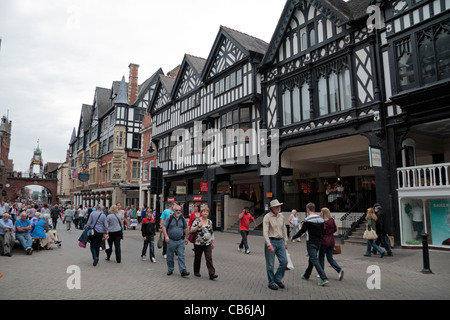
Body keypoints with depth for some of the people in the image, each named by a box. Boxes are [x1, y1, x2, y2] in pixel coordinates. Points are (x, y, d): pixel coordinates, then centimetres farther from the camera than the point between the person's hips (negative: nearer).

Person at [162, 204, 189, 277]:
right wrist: (166, 236, -18)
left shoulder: (182, 219, 6)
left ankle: (183, 271, -6)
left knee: (181, 256, -5)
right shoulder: (169, 218, -4)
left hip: (180, 241, 1)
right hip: (171, 241, -1)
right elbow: (164, 227, -6)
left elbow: (185, 228, 16)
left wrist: (186, 238, 14)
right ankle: (170, 270, 25)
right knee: (170, 256, 10)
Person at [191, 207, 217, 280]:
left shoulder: (210, 222, 9)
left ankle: (212, 274, -9)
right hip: (198, 243, -2)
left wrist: (213, 242, 14)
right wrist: (198, 226, -24)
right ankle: (196, 272, 28)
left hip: (208, 244, 2)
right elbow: (192, 230, -10)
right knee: (197, 258, 10)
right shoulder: (197, 221, -4)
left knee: (209, 258, -6)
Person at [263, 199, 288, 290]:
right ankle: (271, 283, 17)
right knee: (270, 264, 2)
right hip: (271, 241, -6)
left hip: (280, 241, 6)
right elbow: (265, 232, -16)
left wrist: (285, 241, 15)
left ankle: (278, 279, 23)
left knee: (284, 261, 3)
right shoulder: (267, 217, -11)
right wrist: (269, 244, -22)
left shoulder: (281, 216, 9)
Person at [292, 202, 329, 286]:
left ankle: (324, 278, -15)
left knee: (314, 260, -7)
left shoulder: (308, 220, -16)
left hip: (311, 243, -8)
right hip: (318, 242, 8)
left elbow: (301, 231, -11)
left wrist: (293, 237, 2)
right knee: (311, 259, 19)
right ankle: (306, 275, 34)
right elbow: (323, 232, 11)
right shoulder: (321, 219, 6)